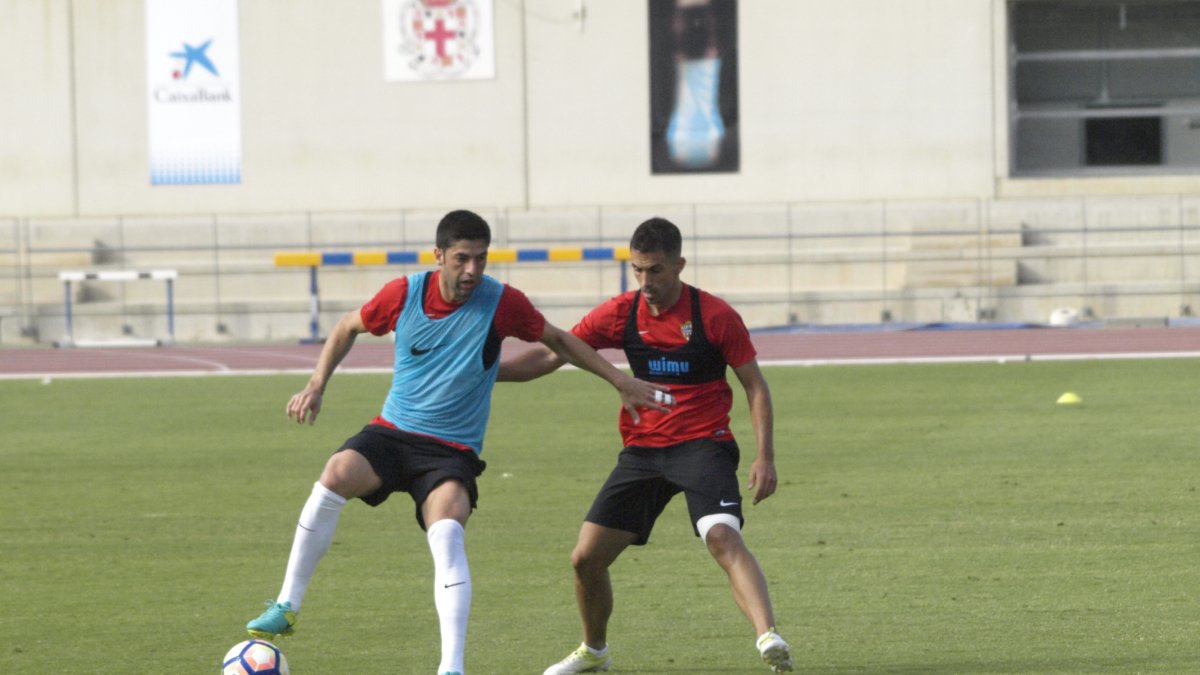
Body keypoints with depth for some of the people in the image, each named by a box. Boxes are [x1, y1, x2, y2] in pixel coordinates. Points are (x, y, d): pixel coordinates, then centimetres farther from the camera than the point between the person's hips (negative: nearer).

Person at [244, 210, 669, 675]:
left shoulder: (502, 303, -9)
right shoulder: (404, 294, -6)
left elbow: (558, 341, 9)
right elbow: (348, 328, 14)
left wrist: (621, 382, 8)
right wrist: (317, 386, 4)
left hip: (452, 451, -1)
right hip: (392, 431, 2)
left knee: (447, 532, -30)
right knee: (337, 474, -29)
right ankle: (286, 608, -16)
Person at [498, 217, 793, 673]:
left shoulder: (714, 315, -9)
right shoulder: (621, 314, 0)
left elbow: (755, 386, -2)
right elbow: (550, 356, 5)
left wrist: (765, 456, -12)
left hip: (703, 444, -5)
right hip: (642, 448, 5)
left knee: (723, 537, -31)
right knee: (586, 557, 3)